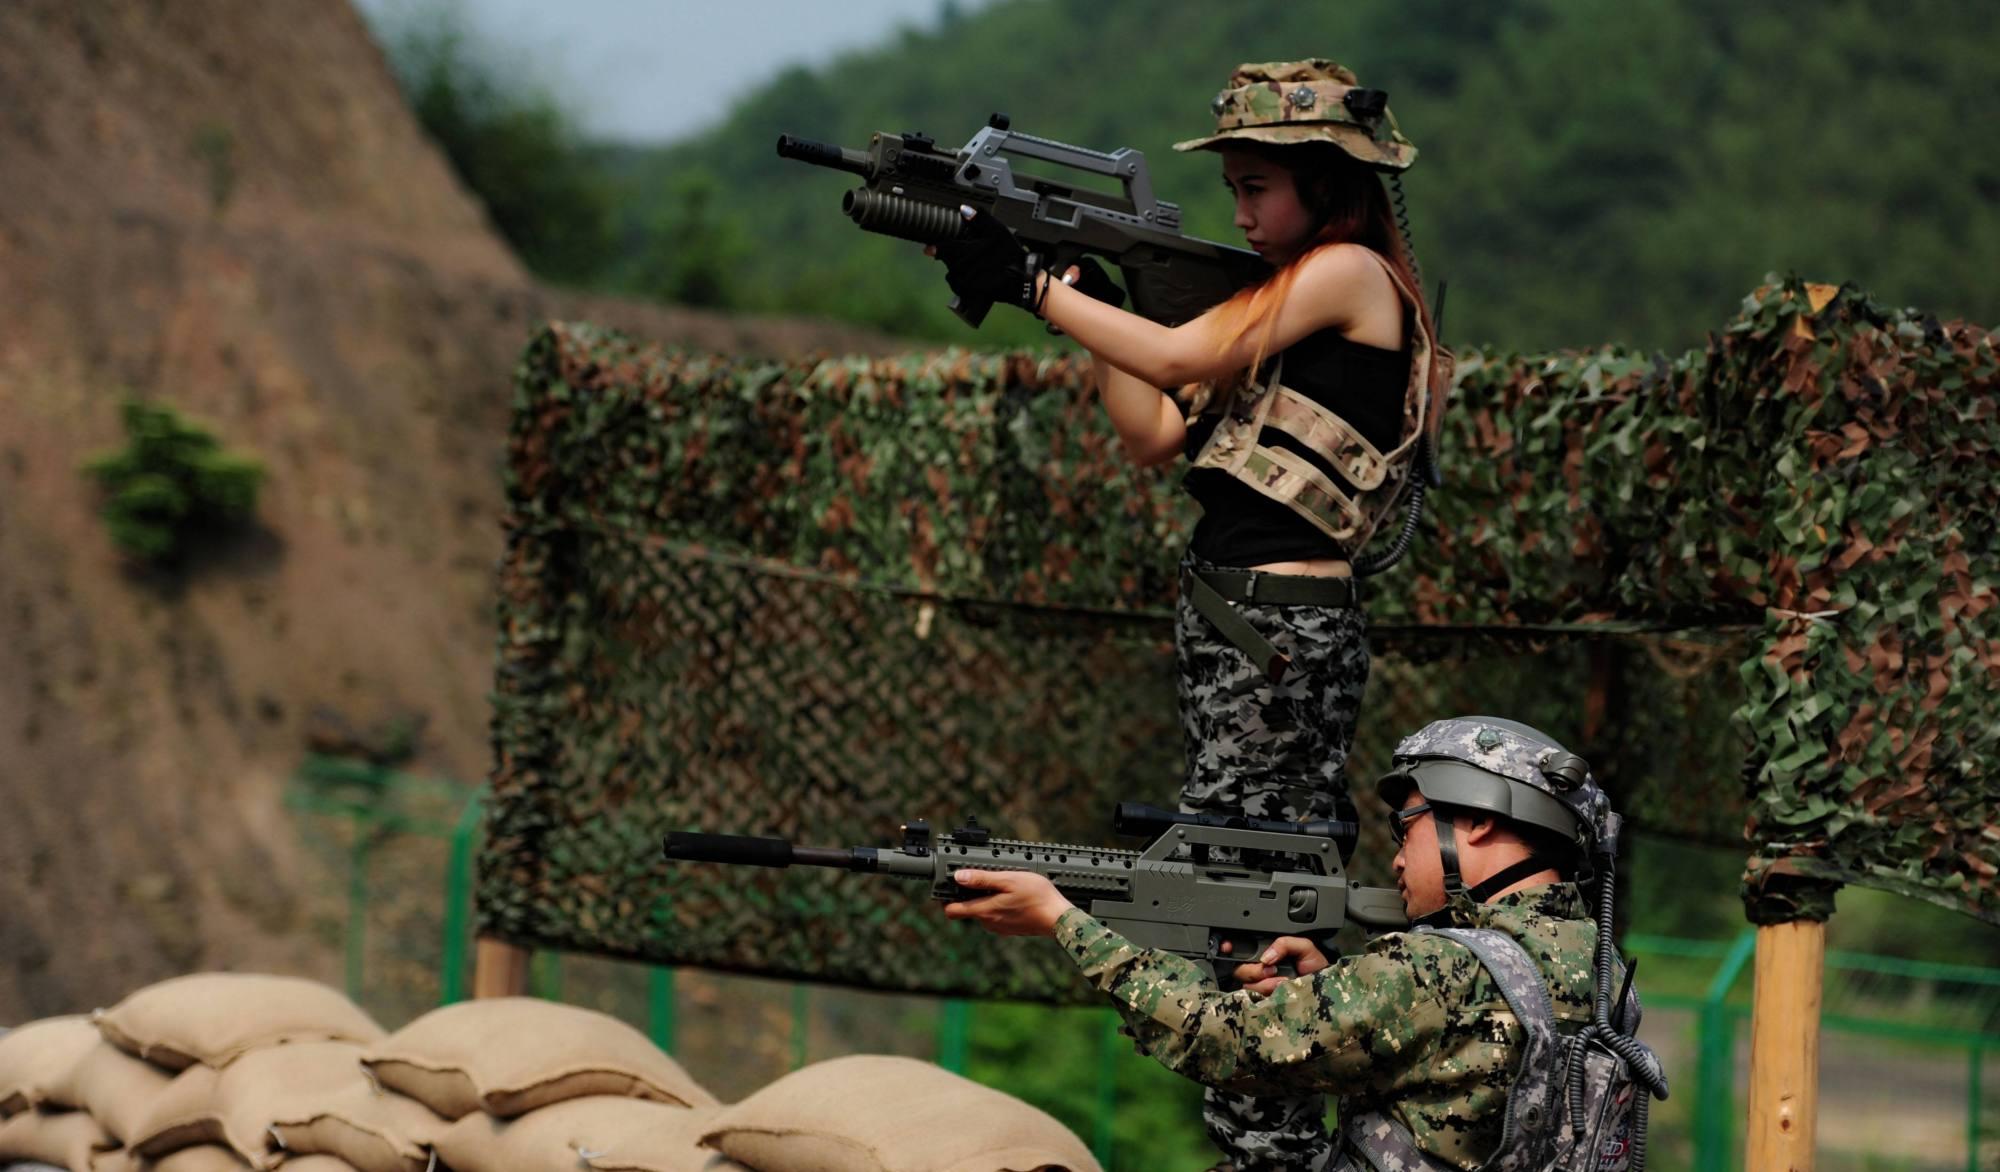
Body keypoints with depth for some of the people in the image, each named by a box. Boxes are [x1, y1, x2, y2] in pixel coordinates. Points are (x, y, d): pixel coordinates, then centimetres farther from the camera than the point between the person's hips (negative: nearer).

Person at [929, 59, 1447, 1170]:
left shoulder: (1351, 273, -9)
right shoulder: (1286, 297, 19)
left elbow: (1179, 358, -15)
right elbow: (1156, 434, 15)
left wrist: (1033, 285, -8)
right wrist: (1090, 293, 8)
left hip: (1280, 630, -9)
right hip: (1232, 619, 9)